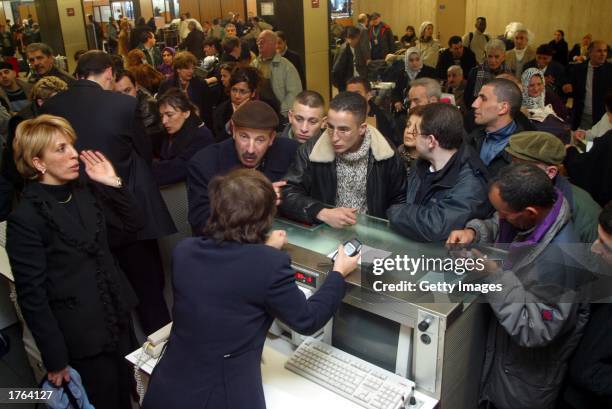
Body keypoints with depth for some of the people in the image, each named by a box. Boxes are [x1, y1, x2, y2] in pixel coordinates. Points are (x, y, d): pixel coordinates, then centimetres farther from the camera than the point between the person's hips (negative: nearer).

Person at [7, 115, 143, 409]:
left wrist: (114, 184, -4)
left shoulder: (86, 192, 1)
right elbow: (32, 295, -15)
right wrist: (55, 359, -12)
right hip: (81, 337, -6)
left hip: (118, 317, 6)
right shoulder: (25, 218, -17)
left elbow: (132, 226, 9)